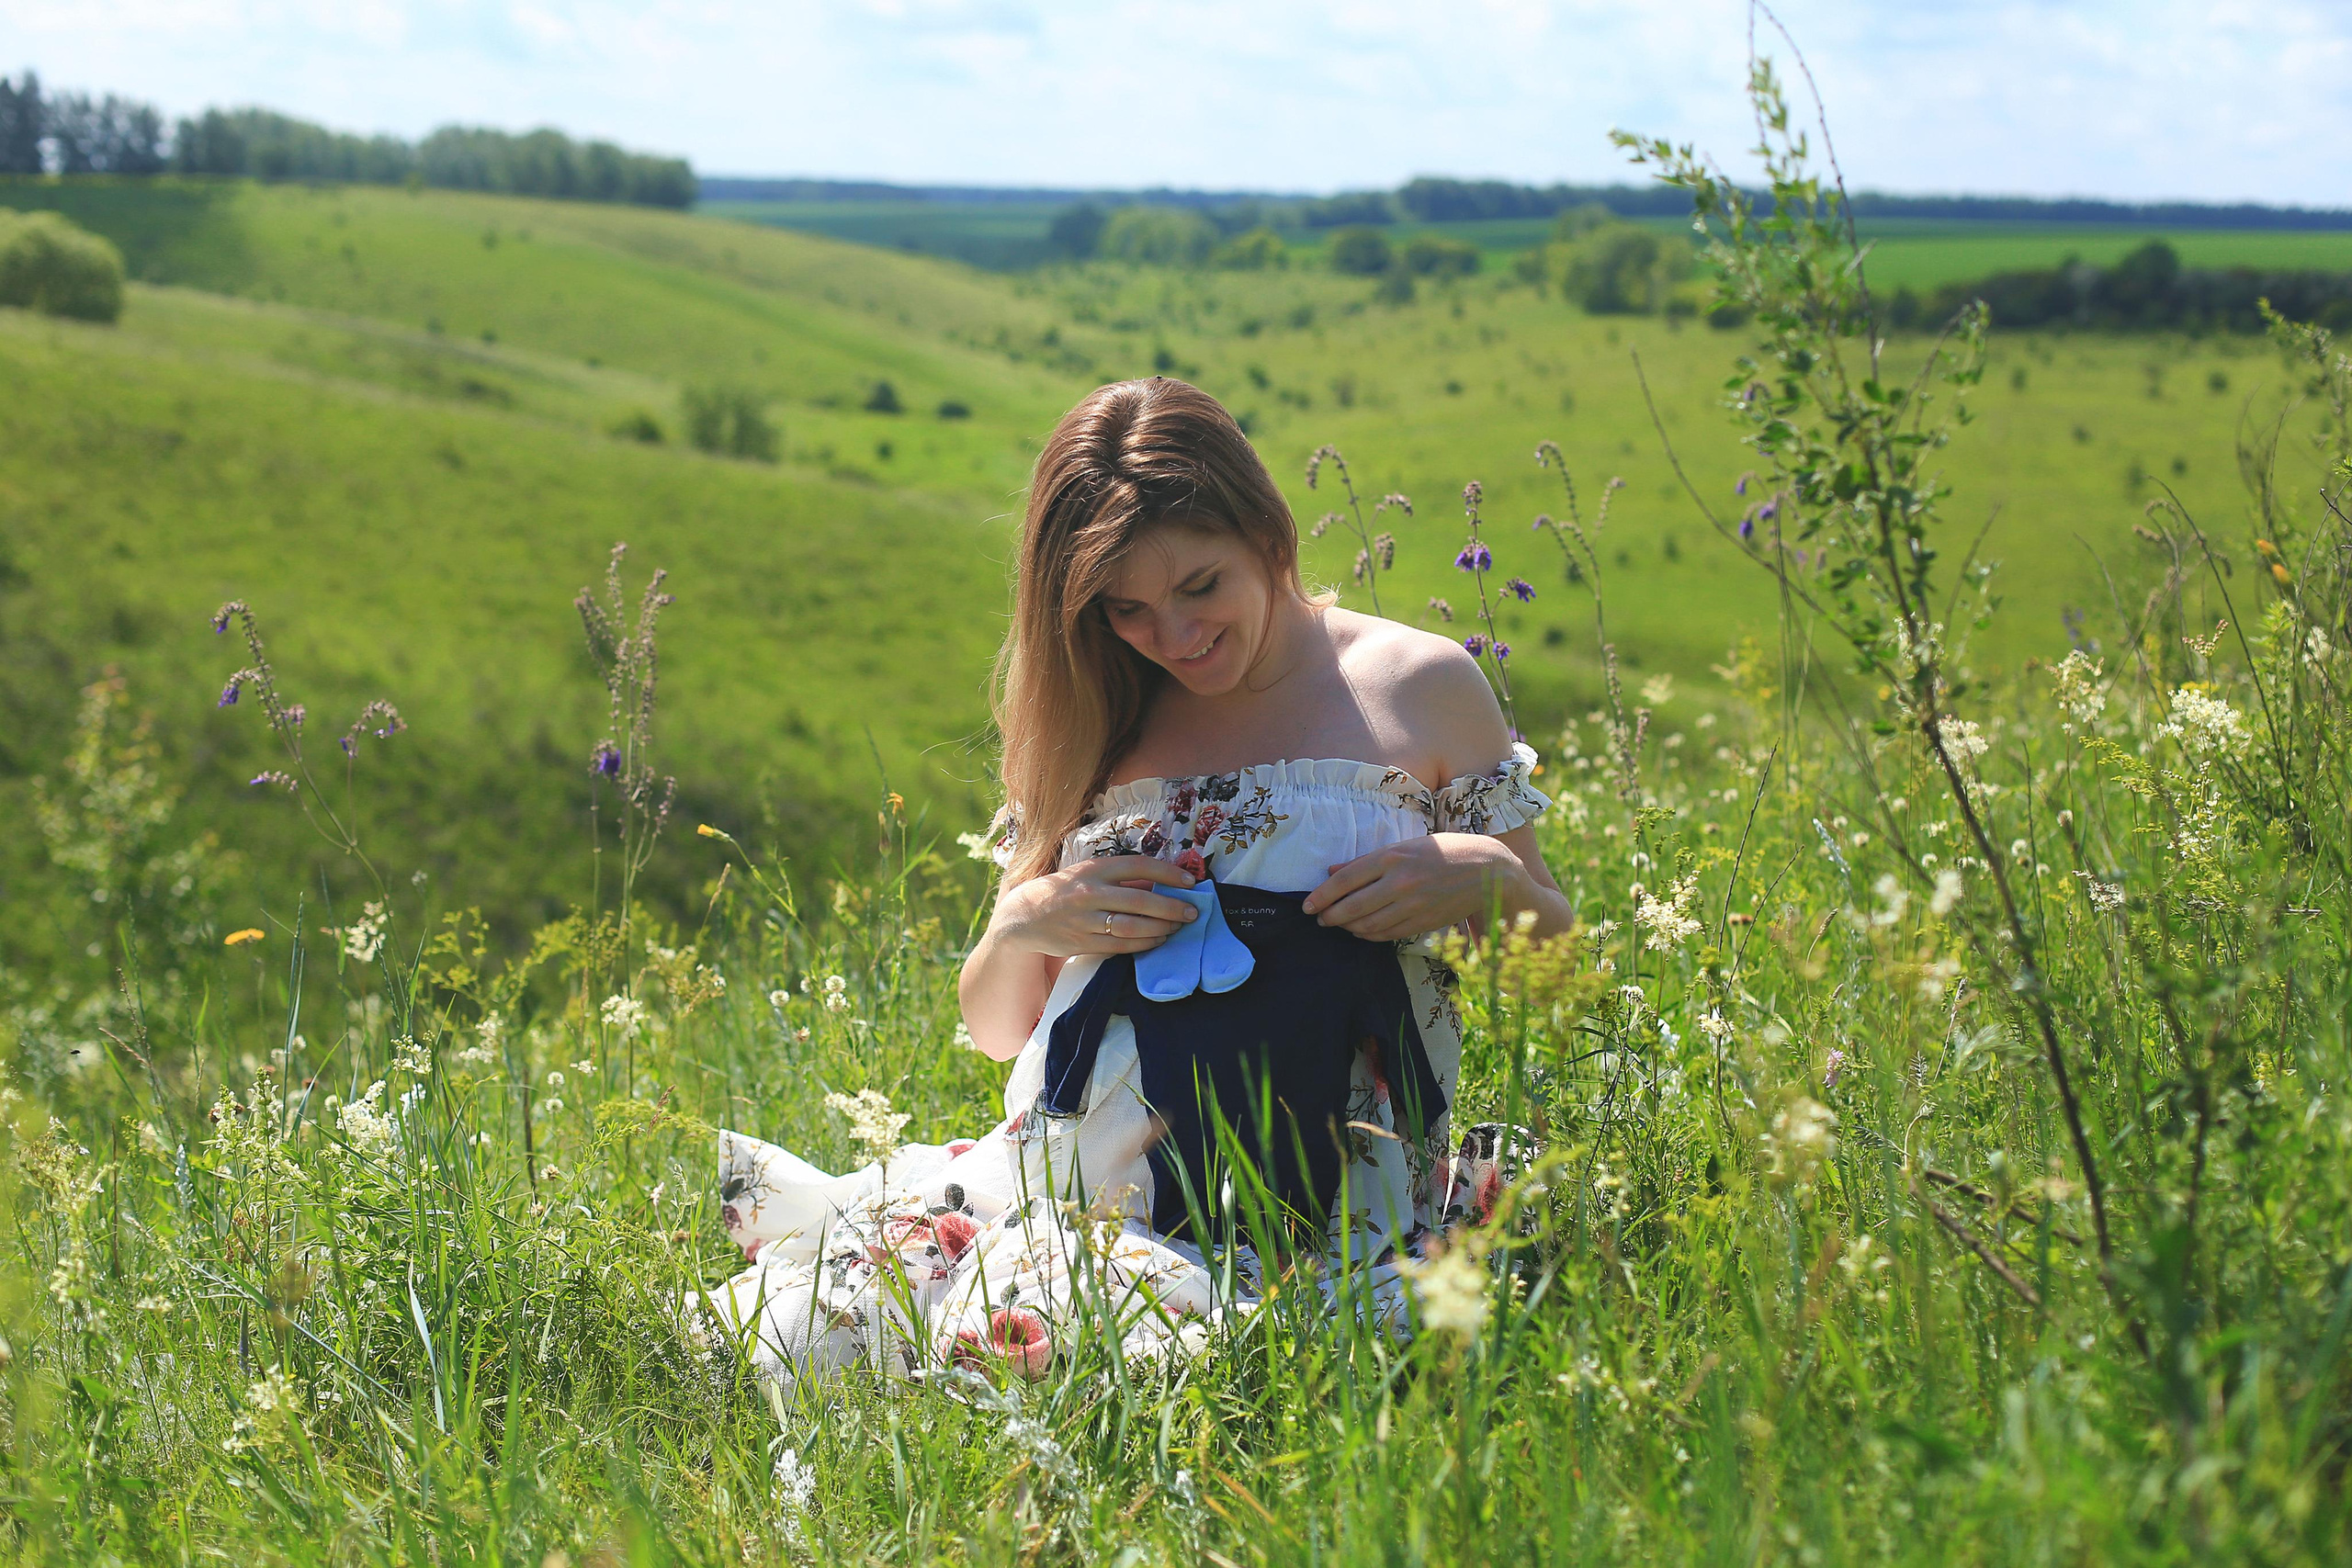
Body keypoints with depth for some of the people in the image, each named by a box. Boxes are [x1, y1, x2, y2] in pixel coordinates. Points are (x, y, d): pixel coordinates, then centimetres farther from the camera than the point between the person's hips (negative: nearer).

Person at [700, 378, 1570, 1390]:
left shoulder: (1419, 686, 4)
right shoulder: (1094, 727, 12)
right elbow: (995, 1029, 17)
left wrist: (1488, 881, -11)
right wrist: (1024, 927, -6)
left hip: (1321, 1209, -2)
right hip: (1074, 1184, 2)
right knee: (780, 1334, -21)